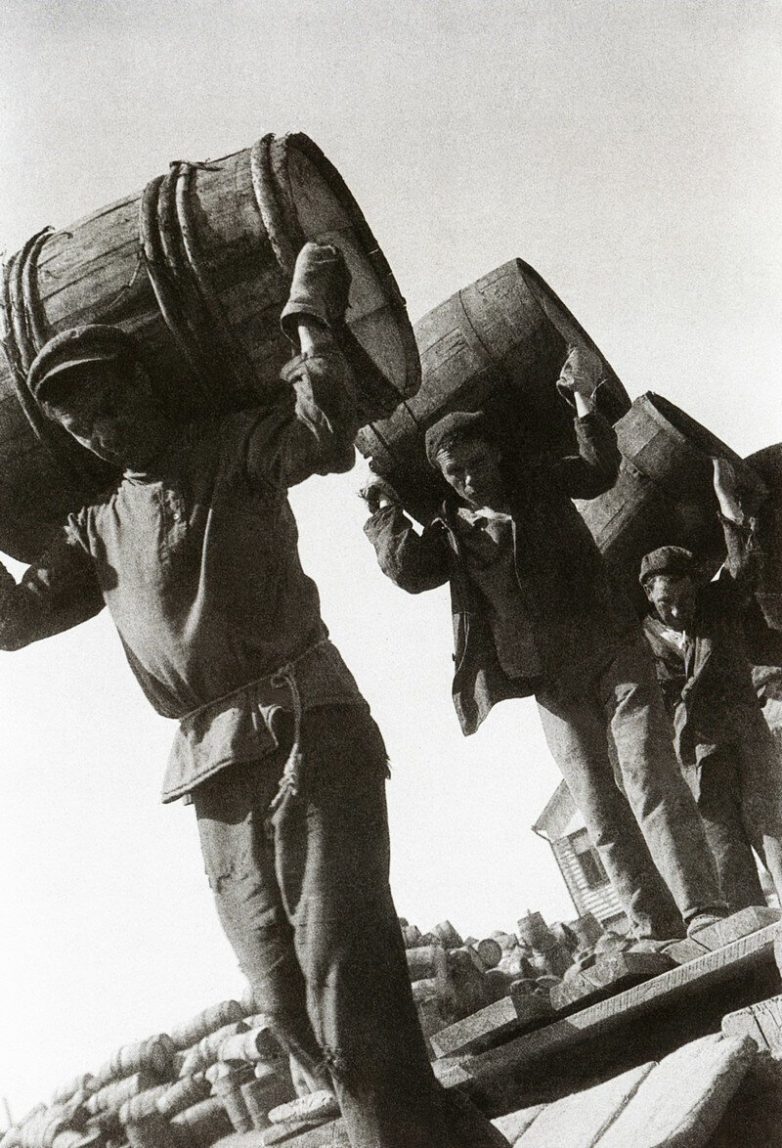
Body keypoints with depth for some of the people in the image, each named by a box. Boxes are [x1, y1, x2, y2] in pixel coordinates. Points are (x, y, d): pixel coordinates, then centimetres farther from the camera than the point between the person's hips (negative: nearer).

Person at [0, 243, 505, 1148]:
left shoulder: (235, 451, 6)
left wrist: (311, 316, -6)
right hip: (215, 775, 6)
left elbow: (324, 431, -14)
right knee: (287, 1004, 5)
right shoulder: (98, 529, 22)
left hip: (306, 730, -6)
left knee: (346, 980, -16)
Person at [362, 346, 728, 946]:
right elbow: (410, 570, -9)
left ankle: (705, 915, -15)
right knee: (602, 812, 0)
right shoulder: (450, 532, 8)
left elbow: (599, 471, -12)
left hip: (610, 650, -3)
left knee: (651, 778, -14)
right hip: (551, 685, 3)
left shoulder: (539, 479, 4)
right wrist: (386, 505, -4)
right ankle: (660, 934, 3)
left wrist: (584, 401, -23)